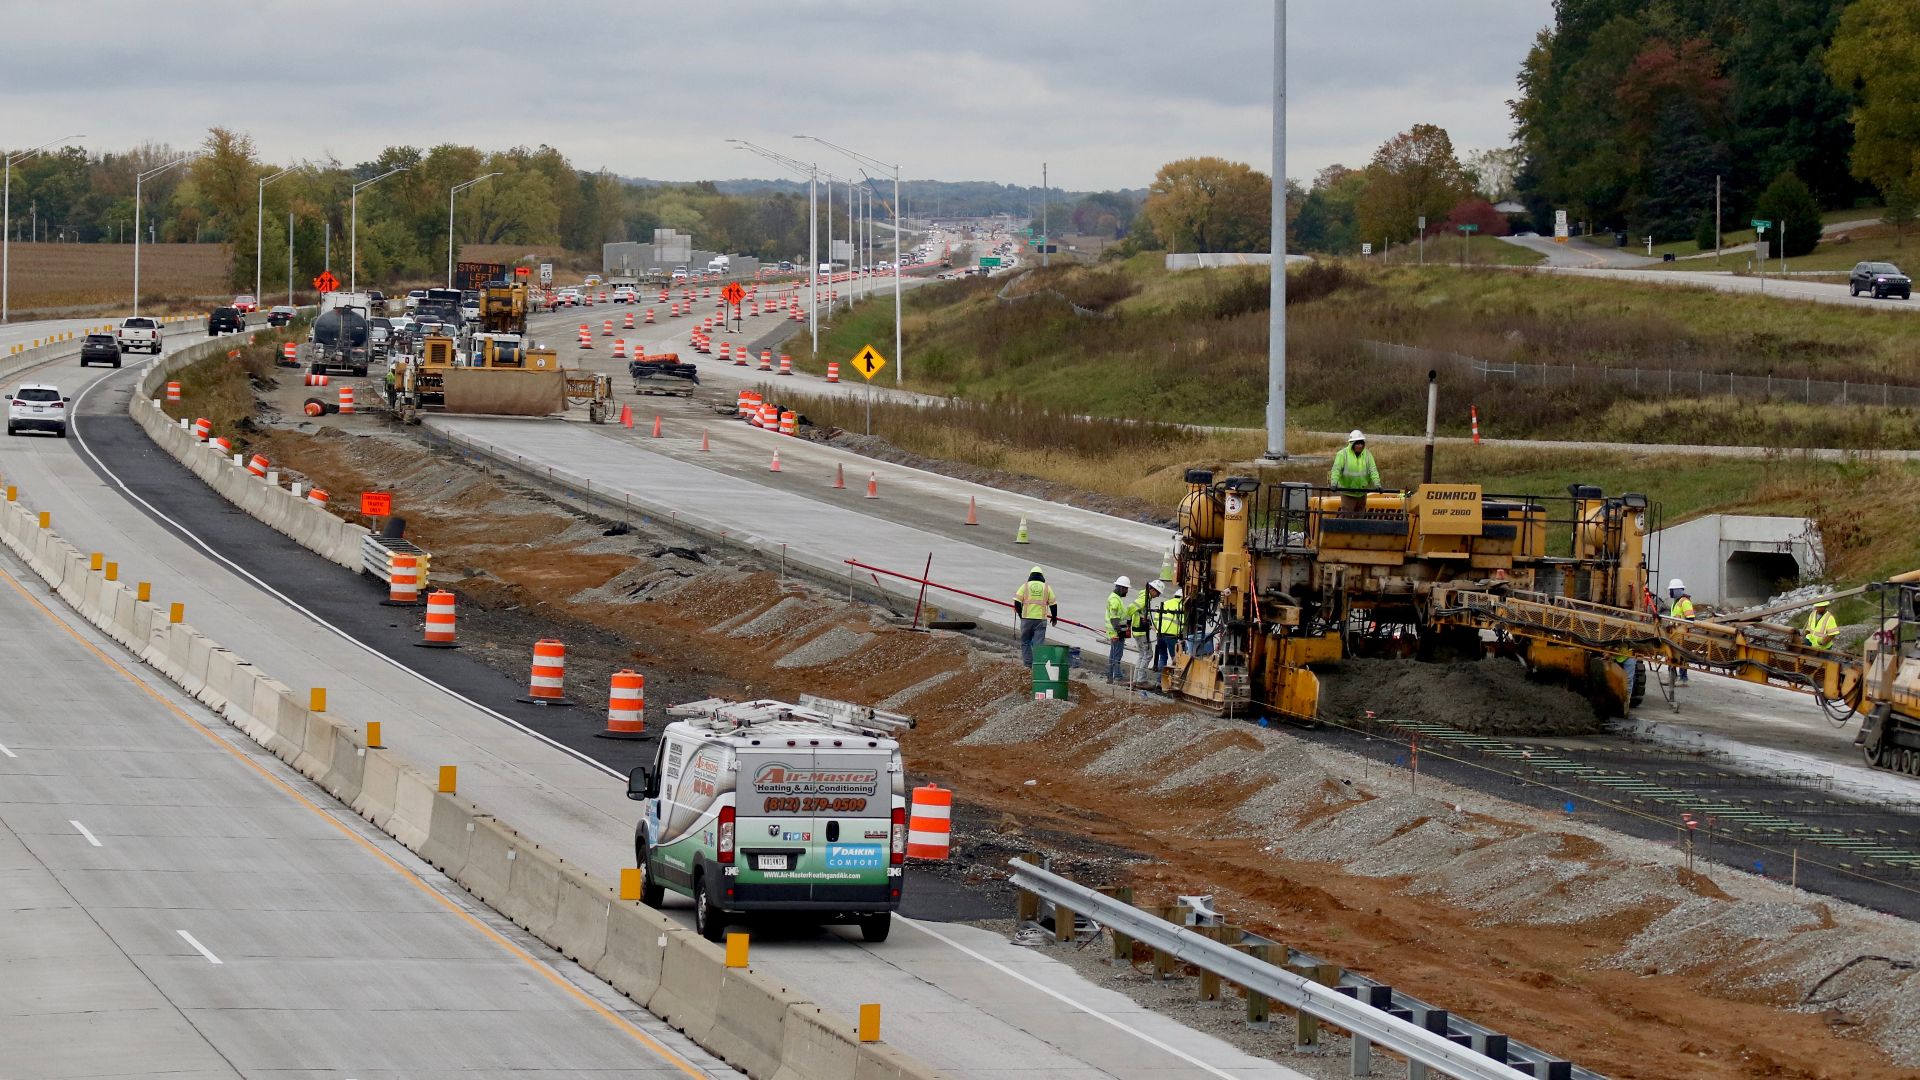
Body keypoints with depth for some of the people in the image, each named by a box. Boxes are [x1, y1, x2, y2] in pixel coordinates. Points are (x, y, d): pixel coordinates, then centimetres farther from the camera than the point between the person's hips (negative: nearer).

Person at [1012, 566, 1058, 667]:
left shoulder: (1025, 586, 4)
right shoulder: (1046, 587, 7)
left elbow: (1017, 602, -1)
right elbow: (1053, 604, 9)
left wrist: (1020, 614, 14)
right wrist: (1054, 617, 23)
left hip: (1027, 618, 0)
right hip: (1041, 619, 0)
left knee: (1025, 642, 10)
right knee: (1039, 643, 1)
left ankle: (1028, 665, 5)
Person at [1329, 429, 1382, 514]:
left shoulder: (1367, 454, 2)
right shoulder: (1343, 454, -8)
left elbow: (1373, 470, -4)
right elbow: (1336, 469, -16)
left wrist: (1377, 484, -20)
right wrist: (1334, 483, -31)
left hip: (1362, 493, 4)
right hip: (1347, 493, -4)